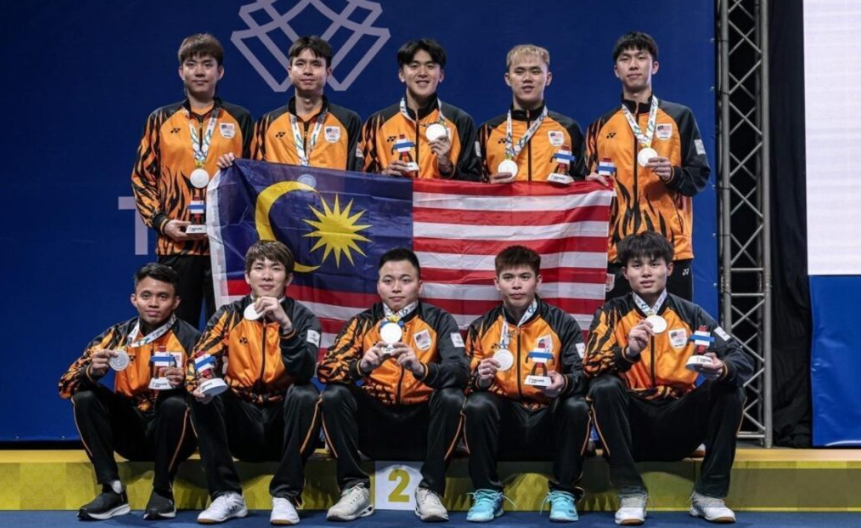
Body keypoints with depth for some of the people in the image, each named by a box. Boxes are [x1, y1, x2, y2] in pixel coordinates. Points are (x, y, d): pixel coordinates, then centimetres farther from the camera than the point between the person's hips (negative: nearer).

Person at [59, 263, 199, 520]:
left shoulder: (190, 339, -8)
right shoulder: (118, 335, -1)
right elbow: (66, 384, -5)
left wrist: (185, 383, -34)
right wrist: (92, 370, -27)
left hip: (172, 434, -3)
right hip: (131, 432, 3)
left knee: (176, 404, -33)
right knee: (84, 397, -18)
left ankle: (163, 491, -14)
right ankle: (113, 490, -14)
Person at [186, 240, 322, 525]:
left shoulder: (303, 317, -1)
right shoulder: (229, 315, 4)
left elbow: (304, 373, -18)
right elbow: (200, 360, -8)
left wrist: (285, 325, -30)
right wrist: (200, 384, -30)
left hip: (283, 425, -2)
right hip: (241, 426, 2)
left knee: (306, 394, -30)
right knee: (202, 398, -23)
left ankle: (286, 496, -23)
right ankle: (227, 494, -16)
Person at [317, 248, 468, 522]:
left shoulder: (439, 320, 2)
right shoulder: (362, 323, 6)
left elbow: (460, 372, -14)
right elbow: (326, 369, -6)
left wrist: (420, 368, -34)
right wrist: (361, 366, -27)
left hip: (421, 425, -1)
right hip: (375, 424, 2)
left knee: (452, 397, -28)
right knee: (334, 396, -21)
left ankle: (430, 490, -20)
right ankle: (355, 489, -16)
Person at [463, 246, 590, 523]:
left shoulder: (562, 323, 2)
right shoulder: (482, 327, 6)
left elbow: (582, 374, -7)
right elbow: (469, 381, 2)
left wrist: (564, 383, -30)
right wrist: (481, 379, -22)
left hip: (548, 423, -1)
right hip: (504, 422, 1)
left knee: (577, 406, -30)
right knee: (476, 404, -29)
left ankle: (563, 494, -14)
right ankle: (487, 493, -16)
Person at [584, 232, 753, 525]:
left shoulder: (690, 313, 4)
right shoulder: (612, 314, 2)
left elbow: (741, 361, -3)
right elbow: (590, 367, -13)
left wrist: (722, 369, -28)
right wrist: (628, 351, -33)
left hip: (680, 426, 1)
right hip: (633, 426, -1)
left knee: (729, 390, -20)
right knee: (604, 388, -28)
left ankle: (709, 494, -11)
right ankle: (631, 493, -20)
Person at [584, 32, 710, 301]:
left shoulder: (679, 117, 10)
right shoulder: (600, 127, 14)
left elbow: (700, 175, 6)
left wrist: (673, 174, -12)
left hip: (670, 247, -1)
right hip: (617, 248, 1)